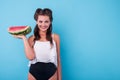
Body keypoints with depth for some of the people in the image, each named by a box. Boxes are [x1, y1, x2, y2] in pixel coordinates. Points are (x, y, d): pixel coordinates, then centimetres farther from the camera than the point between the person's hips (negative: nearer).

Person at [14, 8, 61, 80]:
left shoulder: (55, 37, 0)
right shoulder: (32, 38, 1)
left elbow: (58, 60, 4)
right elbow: (30, 57, -14)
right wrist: (24, 38, -8)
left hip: (51, 73, 0)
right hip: (34, 73, 1)